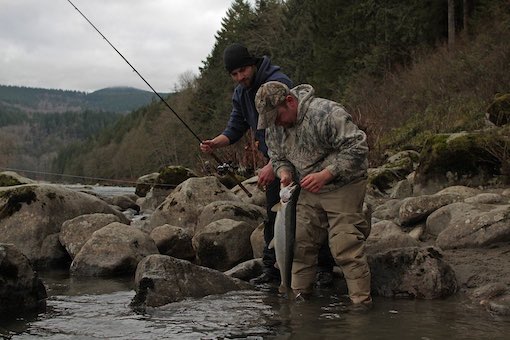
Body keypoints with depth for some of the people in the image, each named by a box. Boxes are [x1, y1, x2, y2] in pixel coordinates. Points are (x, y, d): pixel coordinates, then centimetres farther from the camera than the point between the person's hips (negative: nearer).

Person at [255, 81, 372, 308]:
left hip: (343, 186, -7)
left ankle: (361, 303, -9)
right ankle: (299, 296, 16)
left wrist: (325, 175, -29)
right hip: (309, 191, 7)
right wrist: (284, 173, -8)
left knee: (346, 247, -13)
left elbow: (357, 148, -24)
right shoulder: (273, 127, 1)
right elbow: (278, 158, 16)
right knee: (300, 244, 4)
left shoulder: (326, 113, -23)